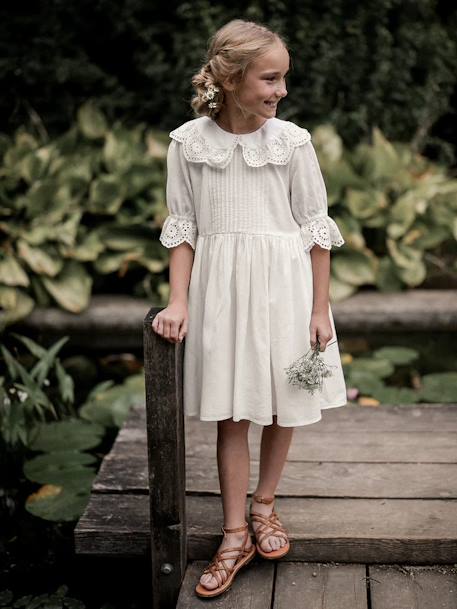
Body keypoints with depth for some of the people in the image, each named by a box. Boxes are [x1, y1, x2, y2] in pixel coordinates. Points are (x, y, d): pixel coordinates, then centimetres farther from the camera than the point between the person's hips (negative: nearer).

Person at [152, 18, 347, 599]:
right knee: (232, 413, 6)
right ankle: (235, 535, 17)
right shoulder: (188, 143, -5)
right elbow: (182, 228, 1)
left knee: (283, 405, 11)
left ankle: (264, 503, 34)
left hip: (285, 282, 1)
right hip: (220, 284, 0)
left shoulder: (292, 141, -6)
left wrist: (320, 308, -2)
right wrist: (178, 301, -7)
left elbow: (316, 229, -1)